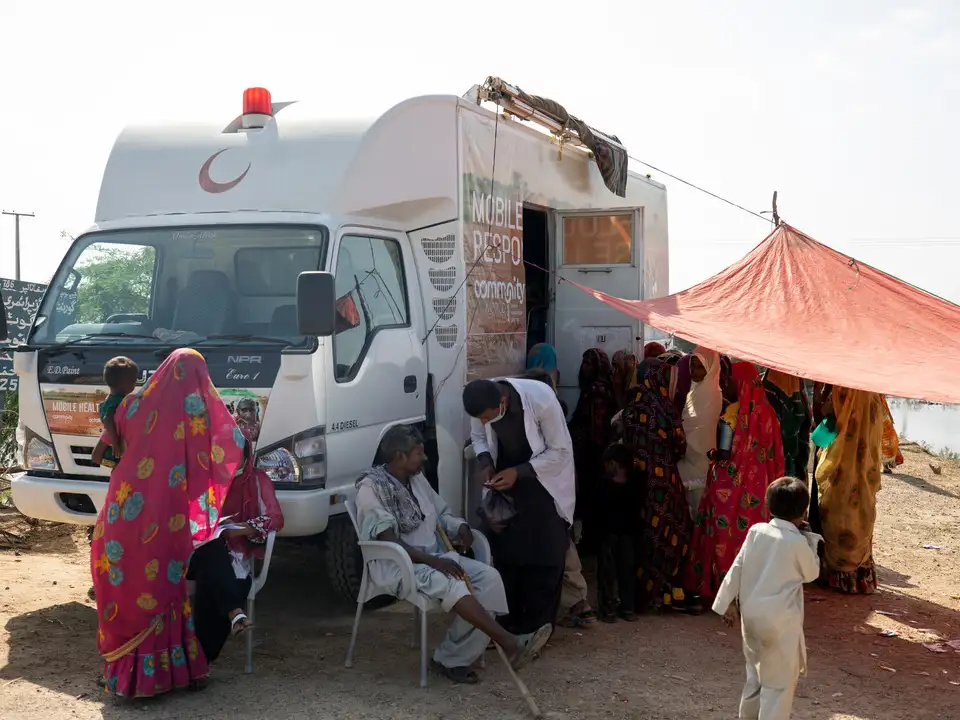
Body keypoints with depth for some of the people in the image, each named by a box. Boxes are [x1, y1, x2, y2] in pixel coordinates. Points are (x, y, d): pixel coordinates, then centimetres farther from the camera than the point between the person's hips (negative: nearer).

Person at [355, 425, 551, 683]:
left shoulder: (417, 479, 13)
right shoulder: (372, 488, -12)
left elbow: (441, 513, 22)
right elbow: (389, 542, -19)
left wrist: (460, 527, -3)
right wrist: (434, 561, -26)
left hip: (435, 556, 8)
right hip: (399, 566, -8)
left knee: (489, 577, -16)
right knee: (453, 585, -34)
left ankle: (452, 659, -18)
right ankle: (509, 643, -27)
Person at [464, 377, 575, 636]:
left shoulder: (541, 399, -34)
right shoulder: (484, 405, -21)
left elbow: (560, 451, -23)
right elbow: (478, 437, 0)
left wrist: (519, 472, -31)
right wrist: (485, 462, -20)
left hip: (545, 481, -4)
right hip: (505, 478, 4)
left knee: (545, 556, -4)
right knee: (505, 551, 5)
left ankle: (537, 628, 6)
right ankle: (508, 623, 17)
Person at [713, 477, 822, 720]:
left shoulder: (756, 531, -1)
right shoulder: (798, 541, -14)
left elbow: (737, 568, 2)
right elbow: (811, 573, 2)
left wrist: (729, 602, 9)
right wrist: (810, 540, 8)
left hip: (751, 613, 6)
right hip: (780, 618, -6)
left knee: (757, 669, 25)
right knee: (780, 679, 5)